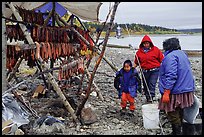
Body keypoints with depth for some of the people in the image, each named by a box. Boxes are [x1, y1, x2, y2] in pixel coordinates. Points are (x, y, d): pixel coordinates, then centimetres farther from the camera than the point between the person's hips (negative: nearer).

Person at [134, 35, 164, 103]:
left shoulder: (156, 50, -2)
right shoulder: (139, 52, 4)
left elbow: (162, 60, 3)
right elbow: (136, 62, 12)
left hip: (154, 71, -3)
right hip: (144, 71, 3)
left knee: (152, 84, -12)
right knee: (145, 85, 11)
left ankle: (151, 97, -8)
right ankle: (147, 97, 26)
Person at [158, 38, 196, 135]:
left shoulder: (170, 56, -16)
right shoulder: (182, 53, 16)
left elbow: (171, 76, -25)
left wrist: (166, 92, -24)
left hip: (176, 92, -10)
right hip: (186, 89, 10)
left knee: (173, 115, -2)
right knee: (179, 113, 18)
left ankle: (177, 132, 4)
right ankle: (178, 131, 29)